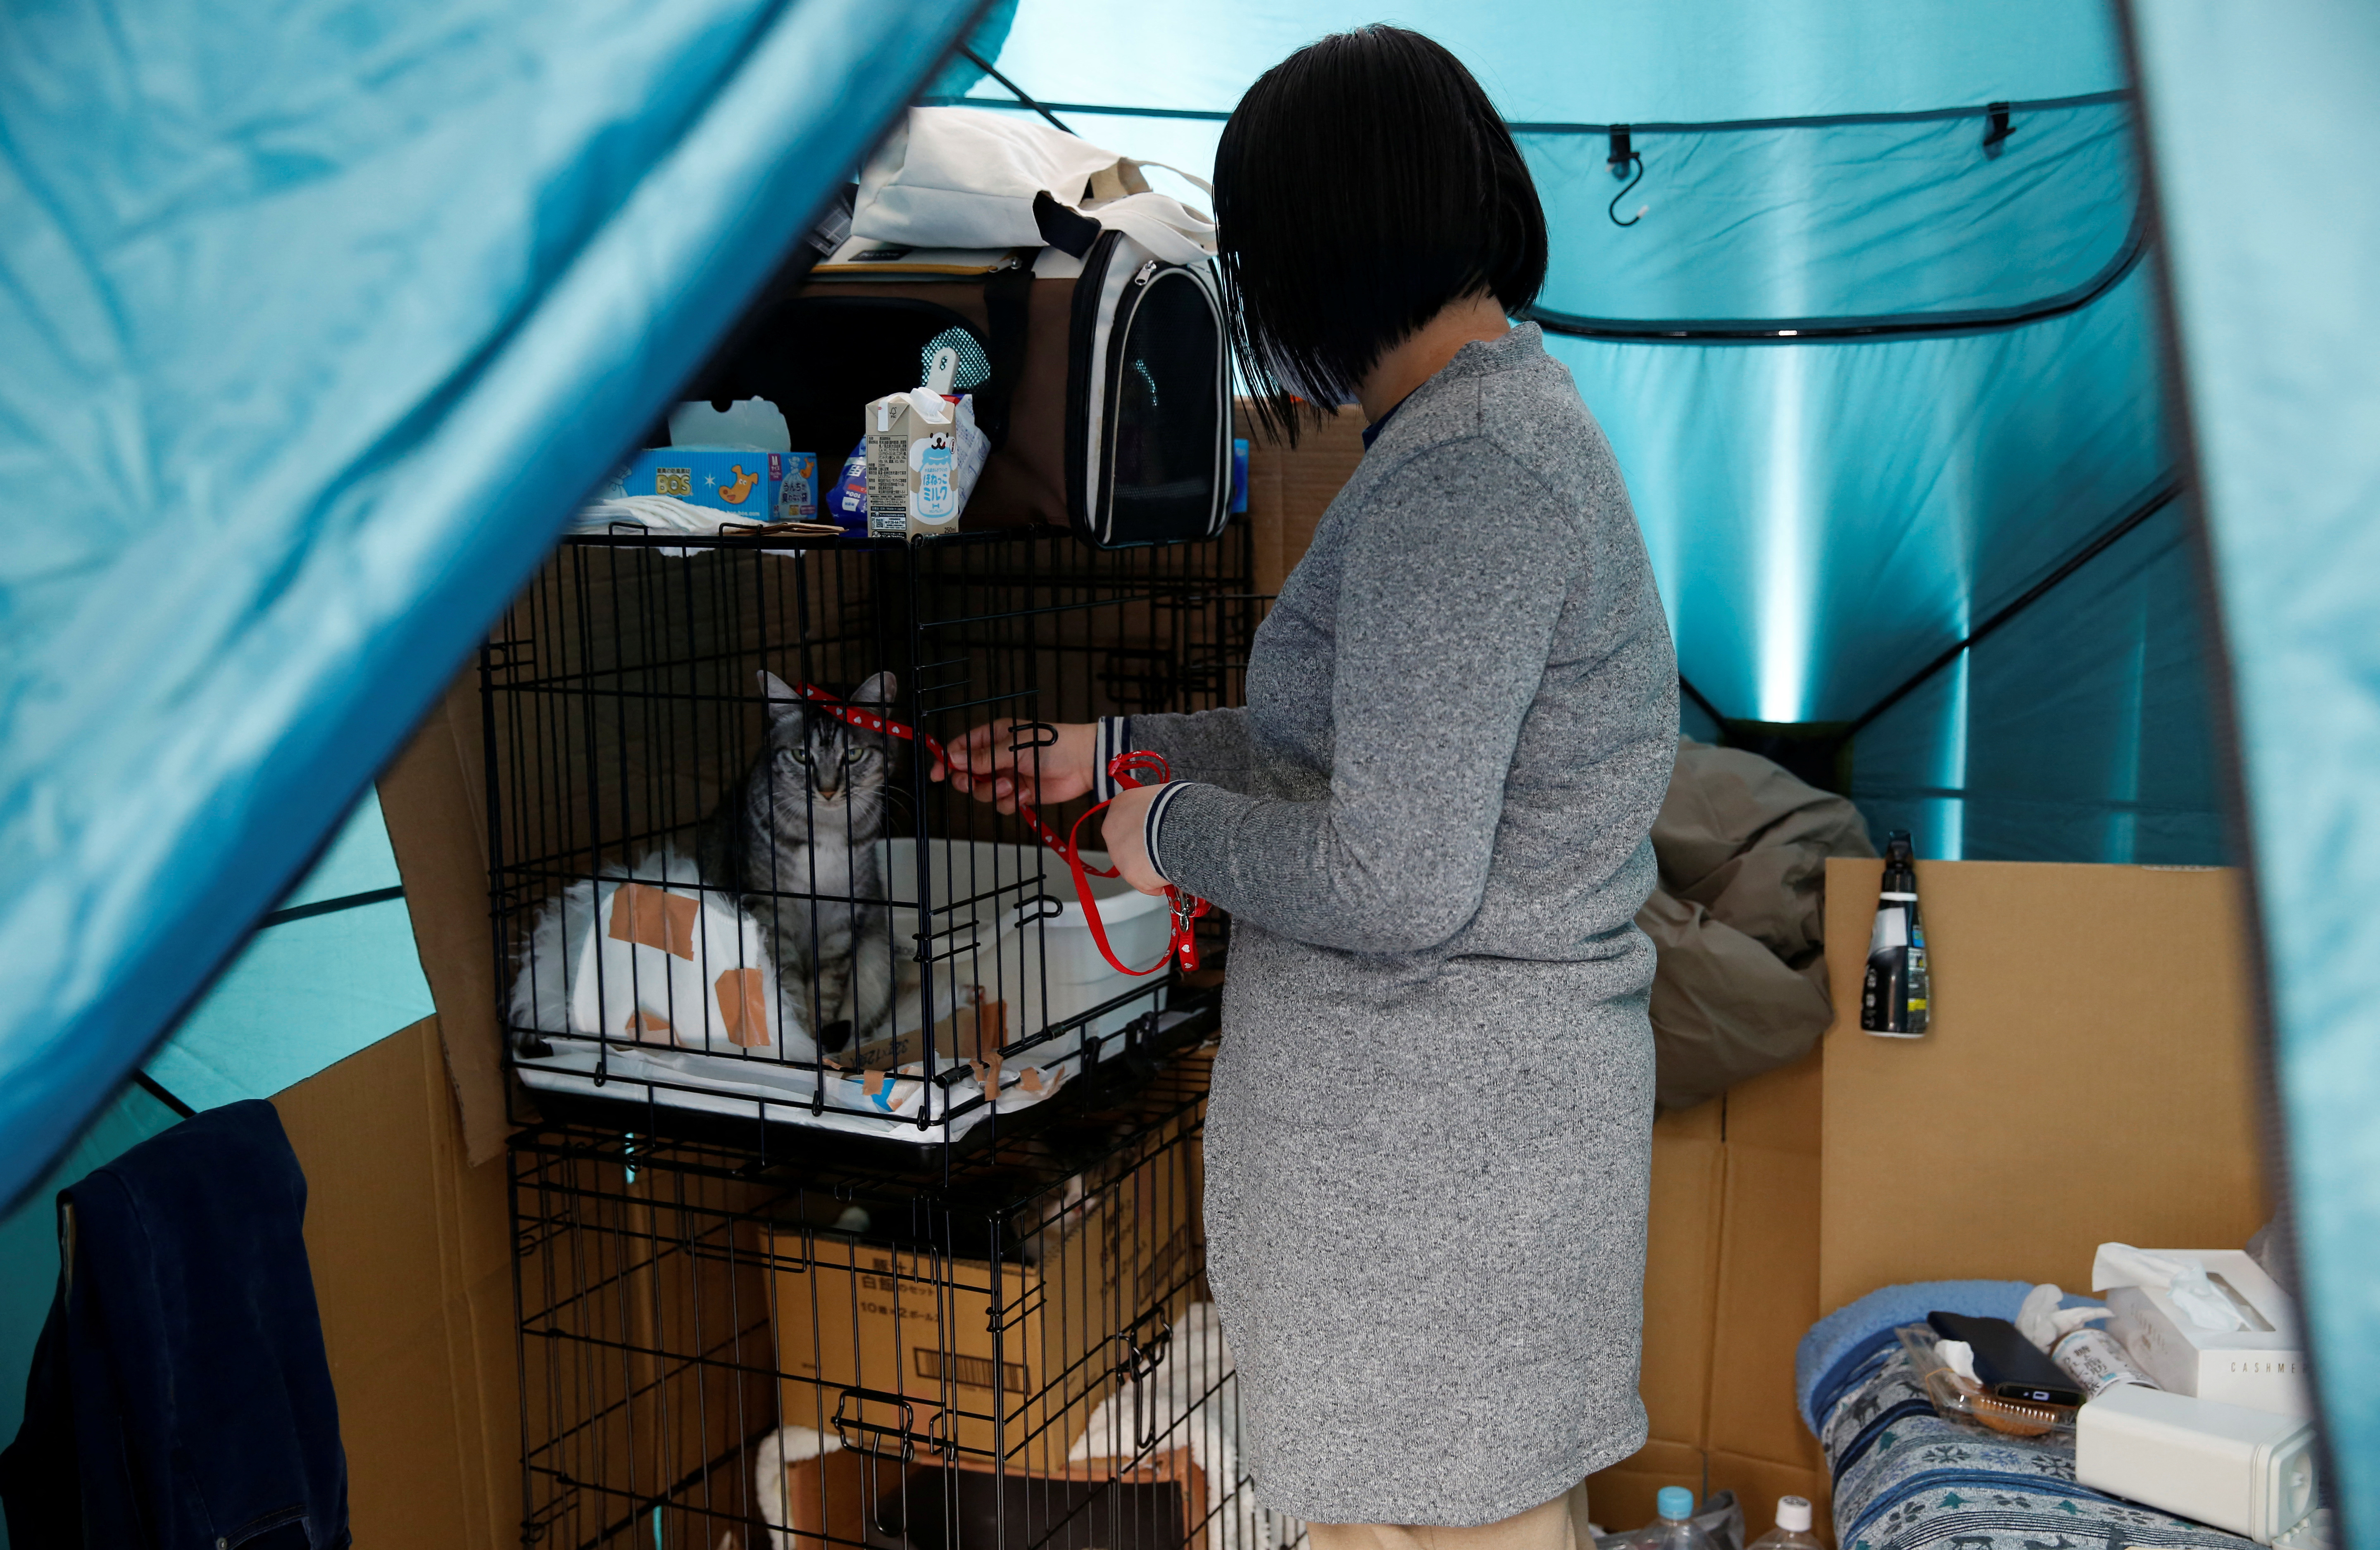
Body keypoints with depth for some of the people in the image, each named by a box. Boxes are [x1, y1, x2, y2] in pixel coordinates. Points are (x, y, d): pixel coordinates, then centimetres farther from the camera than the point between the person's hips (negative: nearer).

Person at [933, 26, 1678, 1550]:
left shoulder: (1464, 480, -23)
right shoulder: (1512, 414, 11)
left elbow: (1397, 884, -27)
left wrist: (1170, 830, -10)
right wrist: (1115, 749, 20)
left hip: (1431, 1123, -10)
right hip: (1490, 1082, 10)